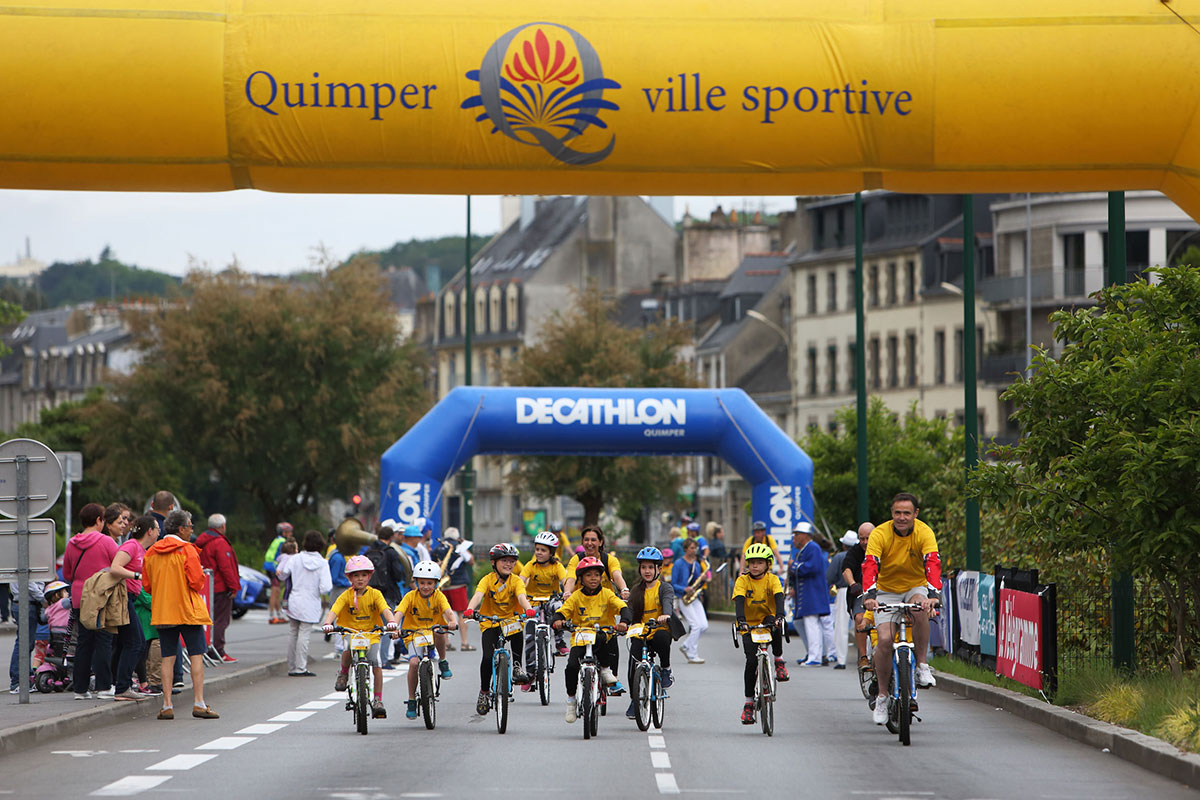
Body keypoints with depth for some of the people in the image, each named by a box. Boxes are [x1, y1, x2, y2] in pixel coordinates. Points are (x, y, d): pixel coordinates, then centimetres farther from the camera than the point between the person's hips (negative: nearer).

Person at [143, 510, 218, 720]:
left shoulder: (151, 552, 7)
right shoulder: (187, 551, -11)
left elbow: (147, 585, 9)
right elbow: (197, 581, -15)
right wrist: (202, 581, 7)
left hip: (162, 612, 5)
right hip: (188, 610, -5)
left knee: (168, 657, 6)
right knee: (197, 655, 0)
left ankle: (167, 705, 2)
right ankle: (199, 703, -6)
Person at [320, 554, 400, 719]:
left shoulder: (375, 594, -3)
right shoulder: (346, 596, -4)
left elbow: (385, 609, -16)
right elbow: (334, 611, -17)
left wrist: (392, 622, -38)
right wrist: (327, 623, -38)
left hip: (372, 634, 1)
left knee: (376, 663, -18)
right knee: (348, 650, -34)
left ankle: (377, 700, -6)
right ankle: (343, 672, -1)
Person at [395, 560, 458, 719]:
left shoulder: (438, 597, -3)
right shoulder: (411, 597, -4)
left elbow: (448, 611, -20)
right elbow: (399, 613, -18)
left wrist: (453, 621, -43)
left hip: (434, 635, 0)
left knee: (438, 632, -36)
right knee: (414, 662, -25)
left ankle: (443, 662, -11)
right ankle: (411, 700, -8)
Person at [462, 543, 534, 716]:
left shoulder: (516, 581, -5)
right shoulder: (488, 580, -7)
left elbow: (522, 597, -23)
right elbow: (478, 595, -25)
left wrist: (528, 609, -46)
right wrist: (470, 609, -46)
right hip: (490, 623, 0)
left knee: (517, 631, -36)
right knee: (487, 658, -17)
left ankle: (517, 666, -18)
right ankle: (484, 692, 5)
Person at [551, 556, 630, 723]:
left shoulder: (606, 594, 4)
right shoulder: (576, 597, 5)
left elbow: (623, 608, -7)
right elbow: (562, 612, -1)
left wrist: (624, 621, -29)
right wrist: (557, 621, -26)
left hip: (603, 636, -1)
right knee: (572, 666, -23)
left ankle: (606, 668, -12)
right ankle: (571, 699, 0)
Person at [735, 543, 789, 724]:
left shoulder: (772, 579, -7)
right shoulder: (742, 581, -8)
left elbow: (778, 597, -22)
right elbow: (739, 601, -22)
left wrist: (779, 616, -42)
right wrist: (741, 620, -40)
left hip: (767, 620, 0)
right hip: (749, 625, 0)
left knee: (774, 625, -37)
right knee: (751, 660, -14)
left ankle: (779, 661, -16)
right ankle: (749, 703, -3)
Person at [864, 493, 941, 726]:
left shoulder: (924, 533, -16)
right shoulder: (880, 534, -17)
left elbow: (932, 564, -30)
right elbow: (870, 566, -29)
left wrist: (933, 593, -47)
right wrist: (870, 595, -46)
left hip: (916, 588, 0)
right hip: (887, 591, 0)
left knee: (920, 609, -36)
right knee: (885, 640, -18)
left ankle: (922, 665, -21)